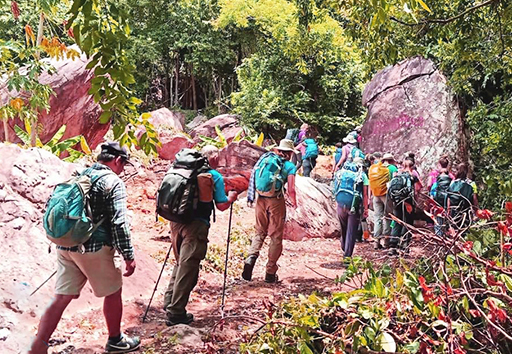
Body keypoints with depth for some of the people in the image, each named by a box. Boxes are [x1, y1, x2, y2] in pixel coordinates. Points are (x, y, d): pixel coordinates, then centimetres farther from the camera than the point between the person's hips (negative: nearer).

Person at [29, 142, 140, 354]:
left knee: (62, 297, 10)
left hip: (66, 247, 7)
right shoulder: (113, 182, -10)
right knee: (113, 292, 14)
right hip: (96, 248, -6)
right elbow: (119, 223, -16)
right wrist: (129, 256, -12)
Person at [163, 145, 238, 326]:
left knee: (180, 263, 22)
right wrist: (231, 197, 16)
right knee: (188, 268, -1)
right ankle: (176, 312, 2)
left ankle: (169, 302, 25)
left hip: (176, 221, 6)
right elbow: (222, 205, -3)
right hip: (196, 226, -6)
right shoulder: (215, 176, -3)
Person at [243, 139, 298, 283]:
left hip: (260, 200, 3)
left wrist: (251, 198, 8)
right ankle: (270, 272, 13)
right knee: (276, 236, 9)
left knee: (260, 232, 18)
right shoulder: (289, 166, -2)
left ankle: (251, 257, -6)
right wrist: (294, 203, 12)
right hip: (276, 201, -3)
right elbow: (291, 190, -8)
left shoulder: (265, 158, 8)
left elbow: (253, 176, 3)